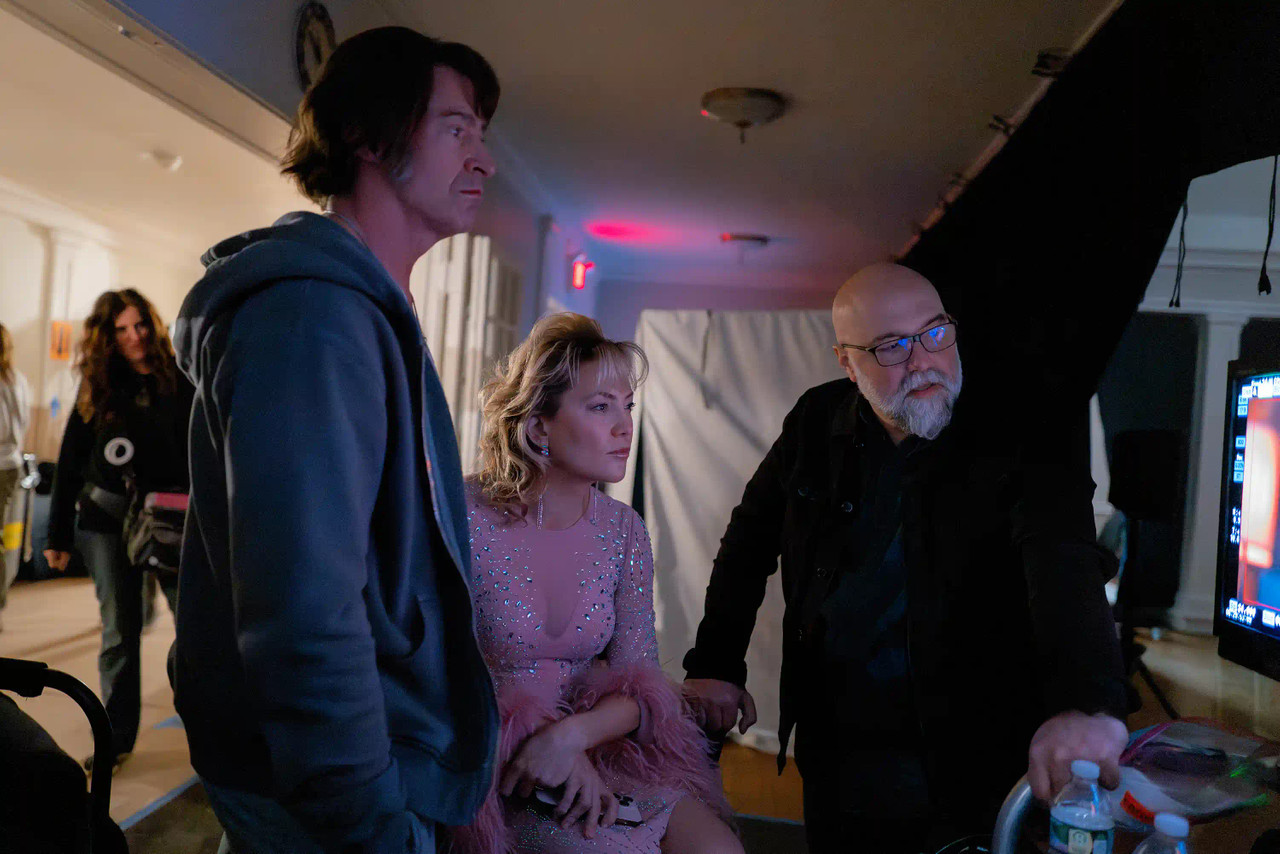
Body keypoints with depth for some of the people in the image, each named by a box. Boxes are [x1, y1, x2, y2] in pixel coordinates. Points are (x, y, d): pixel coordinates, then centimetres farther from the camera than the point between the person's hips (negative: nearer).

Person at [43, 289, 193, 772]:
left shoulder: (180, 380, -2)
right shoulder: (97, 391, 4)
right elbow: (70, 466, 5)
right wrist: (59, 536, 3)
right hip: (107, 520, 2)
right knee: (119, 632, 8)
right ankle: (117, 737, 20)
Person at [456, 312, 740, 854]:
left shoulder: (624, 531, 1)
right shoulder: (464, 518, -13)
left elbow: (639, 687, -1)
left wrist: (571, 736, -20)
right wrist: (533, 741, -19)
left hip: (598, 747, 4)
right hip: (494, 766, -4)